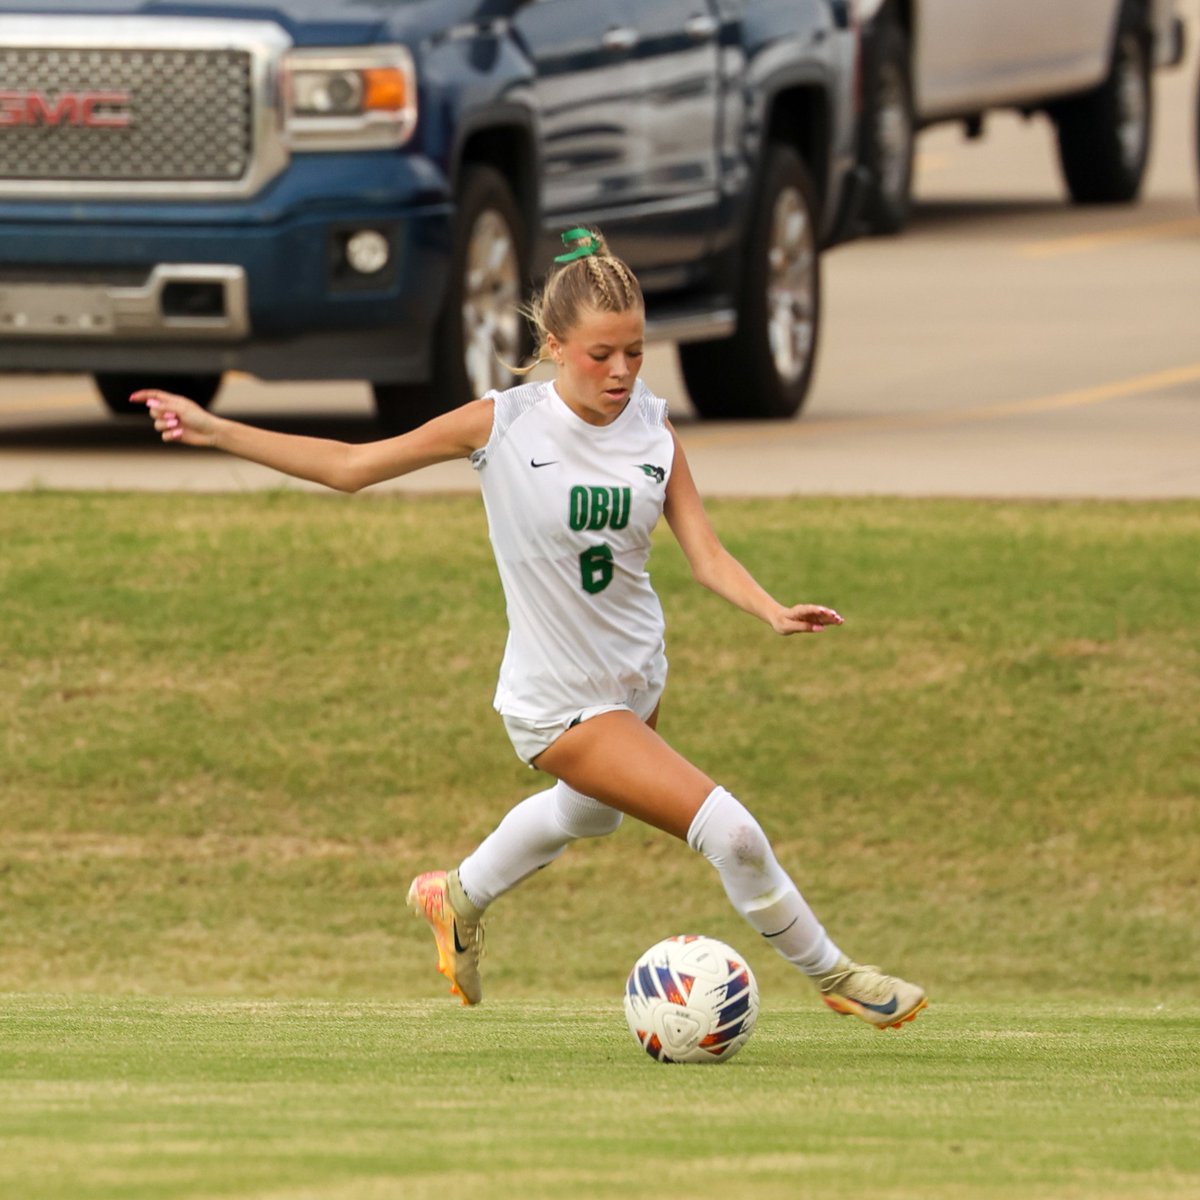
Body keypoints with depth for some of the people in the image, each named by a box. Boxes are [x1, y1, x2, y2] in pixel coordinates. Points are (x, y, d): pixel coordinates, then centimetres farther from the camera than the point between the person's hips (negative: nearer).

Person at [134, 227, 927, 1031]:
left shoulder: (653, 427, -6)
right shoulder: (504, 425, -17)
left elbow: (707, 555, -9)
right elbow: (350, 466, -9)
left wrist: (774, 612, -29)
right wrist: (214, 432, -14)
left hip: (638, 678, 6)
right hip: (561, 703, -6)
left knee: (587, 810, 35)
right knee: (730, 832, -16)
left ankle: (460, 898, 63)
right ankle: (833, 976, 5)